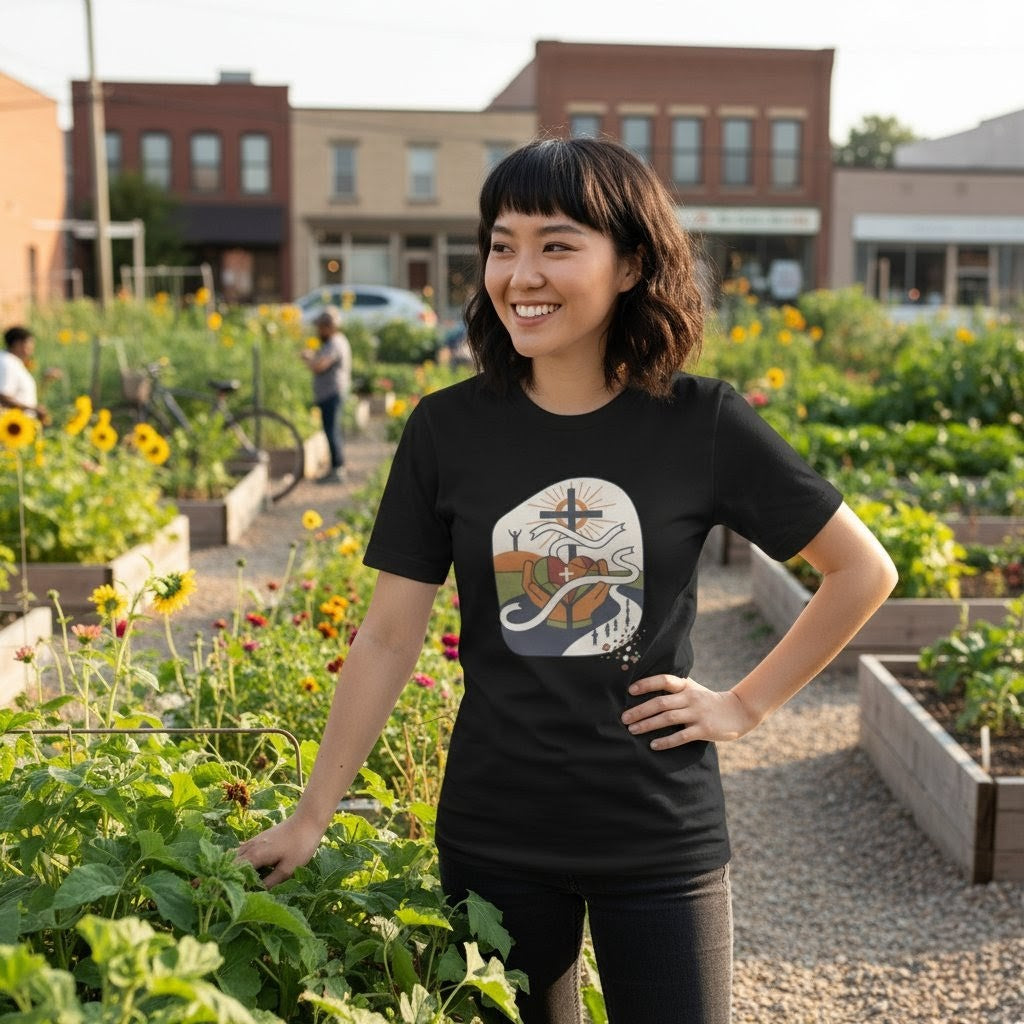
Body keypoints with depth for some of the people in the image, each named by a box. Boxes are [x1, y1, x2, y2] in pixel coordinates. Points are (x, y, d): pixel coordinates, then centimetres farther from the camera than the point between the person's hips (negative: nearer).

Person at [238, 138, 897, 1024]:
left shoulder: (703, 424, -8)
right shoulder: (447, 429, -5)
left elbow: (864, 570, 2)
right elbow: (389, 635, -2)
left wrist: (748, 704, -3)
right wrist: (310, 818, -2)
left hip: (662, 839, -1)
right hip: (494, 836, 1)